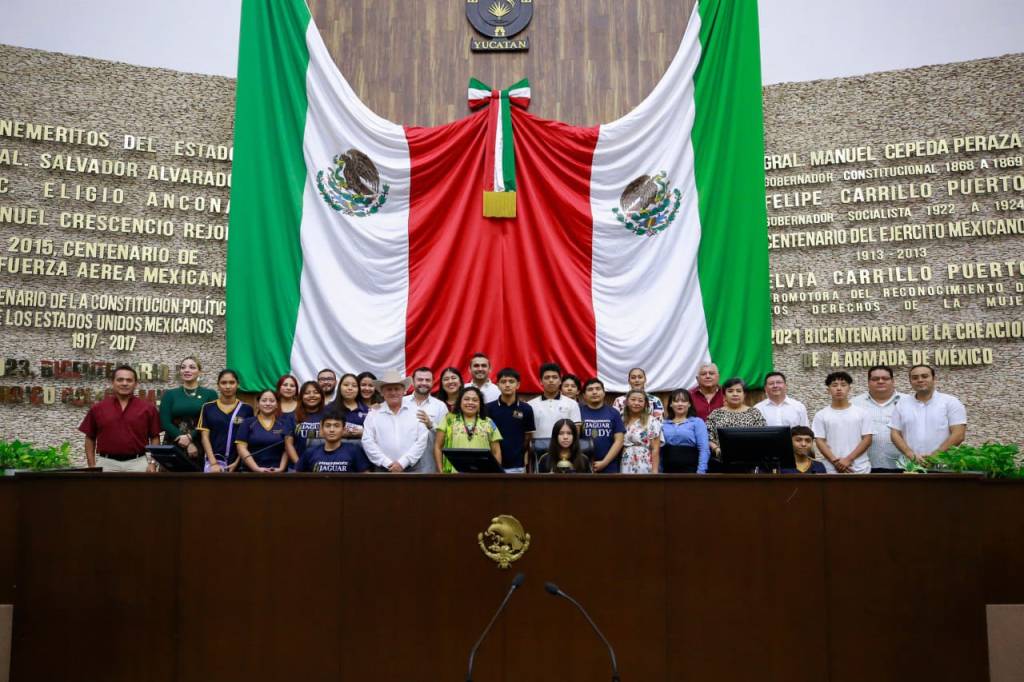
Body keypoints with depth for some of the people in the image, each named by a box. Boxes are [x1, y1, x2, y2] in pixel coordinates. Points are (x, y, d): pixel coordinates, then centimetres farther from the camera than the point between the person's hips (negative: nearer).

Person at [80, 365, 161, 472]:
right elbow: (90, 438, 10)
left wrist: (153, 463, -5)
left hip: (137, 463, -1)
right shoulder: (97, 408, 6)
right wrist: (92, 466, 3)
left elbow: (155, 437, 4)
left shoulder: (147, 408, 2)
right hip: (106, 463, 1)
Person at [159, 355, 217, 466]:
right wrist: (187, 444, -11)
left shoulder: (210, 394, 5)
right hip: (172, 446, 1)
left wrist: (190, 437, -18)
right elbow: (165, 422, -1)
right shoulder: (169, 394, 9)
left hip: (200, 447, -1)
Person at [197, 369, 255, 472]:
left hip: (238, 463, 1)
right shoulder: (208, 408, 5)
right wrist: (213, 463, -9)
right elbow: (205, 437, 1)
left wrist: (237, 462, -5)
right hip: (214, 460, -1)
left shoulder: (246, 409, 3)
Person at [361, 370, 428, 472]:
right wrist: (388, 463, -12)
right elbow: (368, 442, -3)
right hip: (383, 470, 0)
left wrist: (402, 462, -11)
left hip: (411, 469, 0)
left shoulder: (416, 412, 5)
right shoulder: (373, 415, 5)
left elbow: (421, 440, -3)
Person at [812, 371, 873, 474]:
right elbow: (820, 441, 0)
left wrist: (848, 459, -11)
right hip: (832, 470, 0)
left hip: (860, 469, 0)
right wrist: (835, 461, -13)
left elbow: (867, 439, -1)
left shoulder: (861, 413, 5)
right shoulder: (821, 415, 5)